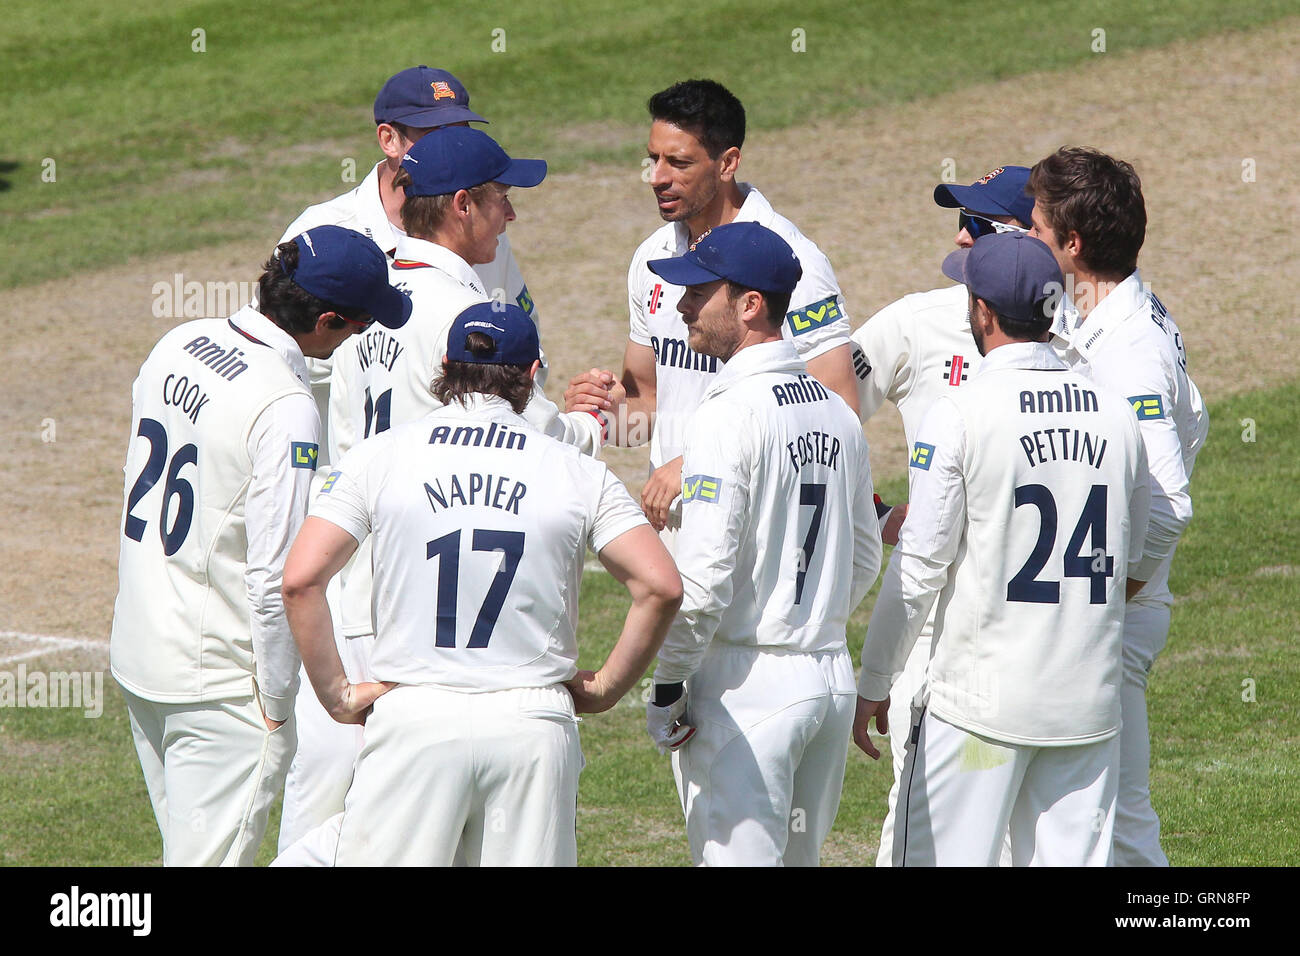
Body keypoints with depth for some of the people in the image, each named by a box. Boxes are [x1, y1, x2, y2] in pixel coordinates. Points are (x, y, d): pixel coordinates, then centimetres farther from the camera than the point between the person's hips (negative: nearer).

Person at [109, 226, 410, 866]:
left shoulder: (178, 345, 3)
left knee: (185, 847, 19)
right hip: (217, 680, -8)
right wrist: (276, 705, -14)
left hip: (135, 652, 8)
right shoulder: (285, 408, -22)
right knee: (207, 859, -2)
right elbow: (275, 576, -22)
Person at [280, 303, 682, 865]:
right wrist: (604, 689, 7)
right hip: (533, 724, 1)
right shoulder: (578, 472, 4)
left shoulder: (380, 457, 3)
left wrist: (336, 693, 2)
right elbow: (661, 587, -4)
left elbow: (301, 580, -6)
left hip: (413, 717, -1)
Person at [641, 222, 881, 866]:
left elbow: (703, 576, -20)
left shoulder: (730, 413, -16)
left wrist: (667, 688, -11)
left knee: (735, 858, -6)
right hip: (831, 678, 8)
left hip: (746, 687, -8)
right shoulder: (836, 410, 10)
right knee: (799, 858, 16)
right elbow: (865, 558, 18)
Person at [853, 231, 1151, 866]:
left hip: (983, 699, -5)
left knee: (939, 859, 1)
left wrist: (873, 684, 1)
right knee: (1073, 858, 8)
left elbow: (920, 570, -10)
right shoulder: (1117, 417, 5)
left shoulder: (958, 416, -10)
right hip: (1090, 701, 5)